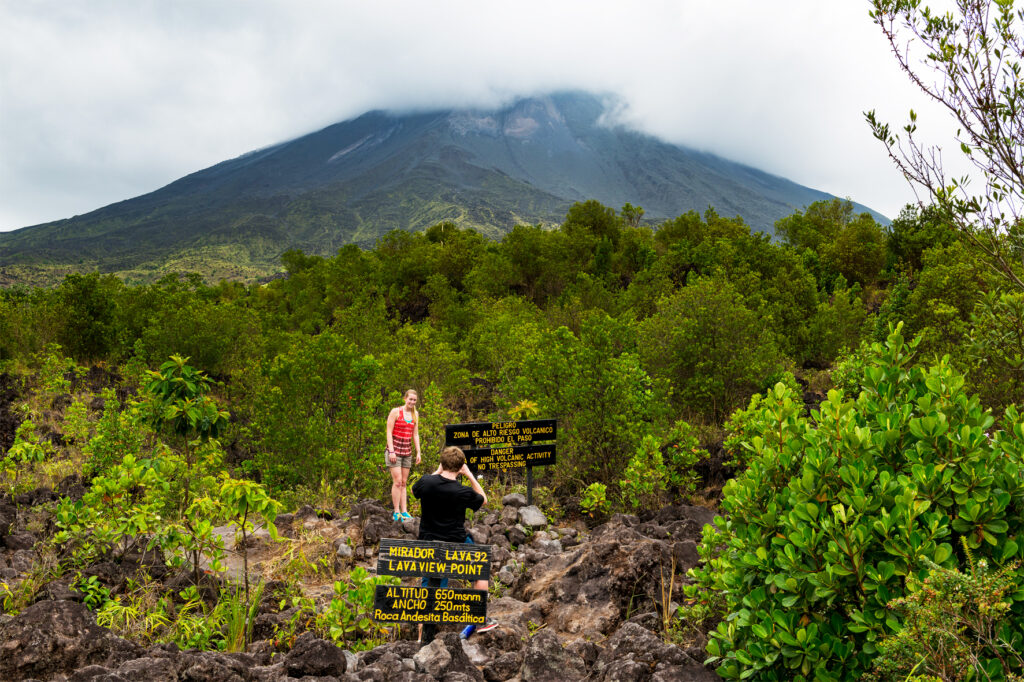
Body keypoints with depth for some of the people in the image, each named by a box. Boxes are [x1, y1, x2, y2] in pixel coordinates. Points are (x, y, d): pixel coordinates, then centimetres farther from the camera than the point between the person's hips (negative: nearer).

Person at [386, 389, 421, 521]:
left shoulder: (415, 414, 10)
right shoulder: (395, 411, -7)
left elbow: (415, 434, 13)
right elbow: (389, 432, -9)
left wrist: (418, 452, 7)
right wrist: (391, 451, -15)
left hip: (407, 451, 5)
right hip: (394, 450, -5)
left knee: (404, 483, 5)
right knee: (397, 481, -11)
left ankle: (404, 511, 5)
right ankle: (396, 512, -7)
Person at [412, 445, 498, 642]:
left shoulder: (426, 483, -11)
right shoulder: (463, 492, -19)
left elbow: (415, 490, 15)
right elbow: (483, 500, 3)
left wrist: (437, 472, 12)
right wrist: (470, 475, 0)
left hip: (428, 543, 4)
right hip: (456, 543, -3)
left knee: (429, 586, 14)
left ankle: (424, 636, 16)